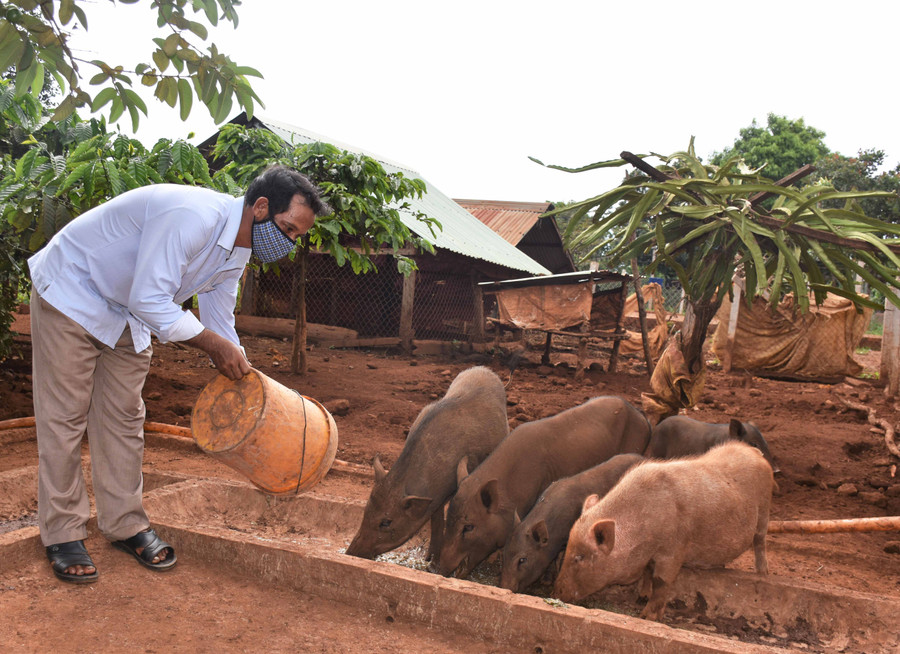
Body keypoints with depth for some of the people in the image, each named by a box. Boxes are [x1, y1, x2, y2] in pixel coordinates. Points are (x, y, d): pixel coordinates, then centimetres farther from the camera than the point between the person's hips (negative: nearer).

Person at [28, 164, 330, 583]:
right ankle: (62, 534, 11)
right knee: (64, 417, -1)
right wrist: (216, 345, -29)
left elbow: (220, 329, 3)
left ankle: (124, 524, 19)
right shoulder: (192, 216, -34)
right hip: (70, 293, -8)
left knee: (124, 417, 8)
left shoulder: (236, 255, -5)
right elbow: (150, 302, -35)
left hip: (126, 313, 8)